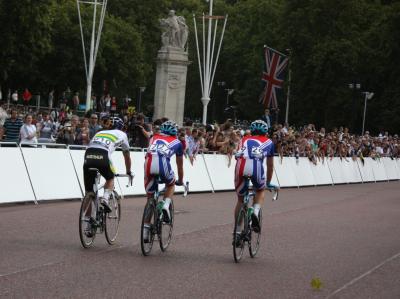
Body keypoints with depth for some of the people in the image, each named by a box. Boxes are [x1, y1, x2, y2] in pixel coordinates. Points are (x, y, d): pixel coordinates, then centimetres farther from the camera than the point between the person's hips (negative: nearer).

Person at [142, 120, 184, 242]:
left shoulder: (154, 138, 34)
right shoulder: (177, 142, 28)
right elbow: (180, 164, 38)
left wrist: (147, 176, 55)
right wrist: (180, 180, 53)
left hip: (149, 164, 3)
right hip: (163, 163, -3)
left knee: (150, 198, 18)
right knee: (171, 184, 31)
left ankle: (146, 229, 17)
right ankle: (166, 205, 4)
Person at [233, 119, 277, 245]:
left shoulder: (244, 140, 34)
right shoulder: (268, 142, 30)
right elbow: (270, 165, 37)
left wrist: (240, 177, 52)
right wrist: (268, 183, 51)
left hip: (240, 167, 2)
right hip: (256, 166, -2)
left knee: (240, 199, 22)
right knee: (260, 191, 29)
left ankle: (237, 232, 20)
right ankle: (255, 212, 1)